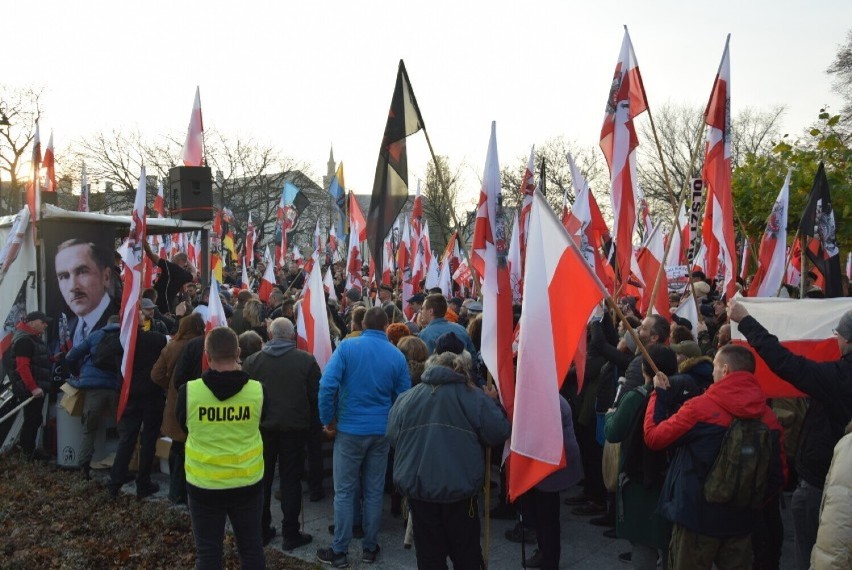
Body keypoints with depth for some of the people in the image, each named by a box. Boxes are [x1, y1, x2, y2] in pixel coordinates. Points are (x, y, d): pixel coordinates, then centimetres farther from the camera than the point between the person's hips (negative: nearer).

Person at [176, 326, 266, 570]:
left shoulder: (189, 391, -15)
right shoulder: (257, 389, -13)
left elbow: (182, 424, 4)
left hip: (204, 483, -1)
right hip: (248, 482, 1)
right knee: (251, 547, 17)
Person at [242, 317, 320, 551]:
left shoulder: (252, 361, -3)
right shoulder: (307, 360, -8)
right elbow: (316, 395, -5)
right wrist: (308, 419, 10)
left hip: (262, 427, 2)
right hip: (295, 427, -2)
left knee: (262, 479, 15)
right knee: (291, 480, 7)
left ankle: (261, 530, 24)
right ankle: (291, 534, 11)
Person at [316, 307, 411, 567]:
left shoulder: (347, 346, -9)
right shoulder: (397, 355, 0)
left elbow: (327, 385, -17)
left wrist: (327, 419, -4)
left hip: (350, 429, -2)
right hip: (382, 431, 3)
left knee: (344, 492, 6)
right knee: (374, 491, 12)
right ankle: (370, 548, 22)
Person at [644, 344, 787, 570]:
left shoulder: (700, 407, -16)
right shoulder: (768, 417, -3)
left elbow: (653, 437, -7)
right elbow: (779, 476, 4)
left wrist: (659, 394, 4)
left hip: (697, 516, -4)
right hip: (741, 520, 4)